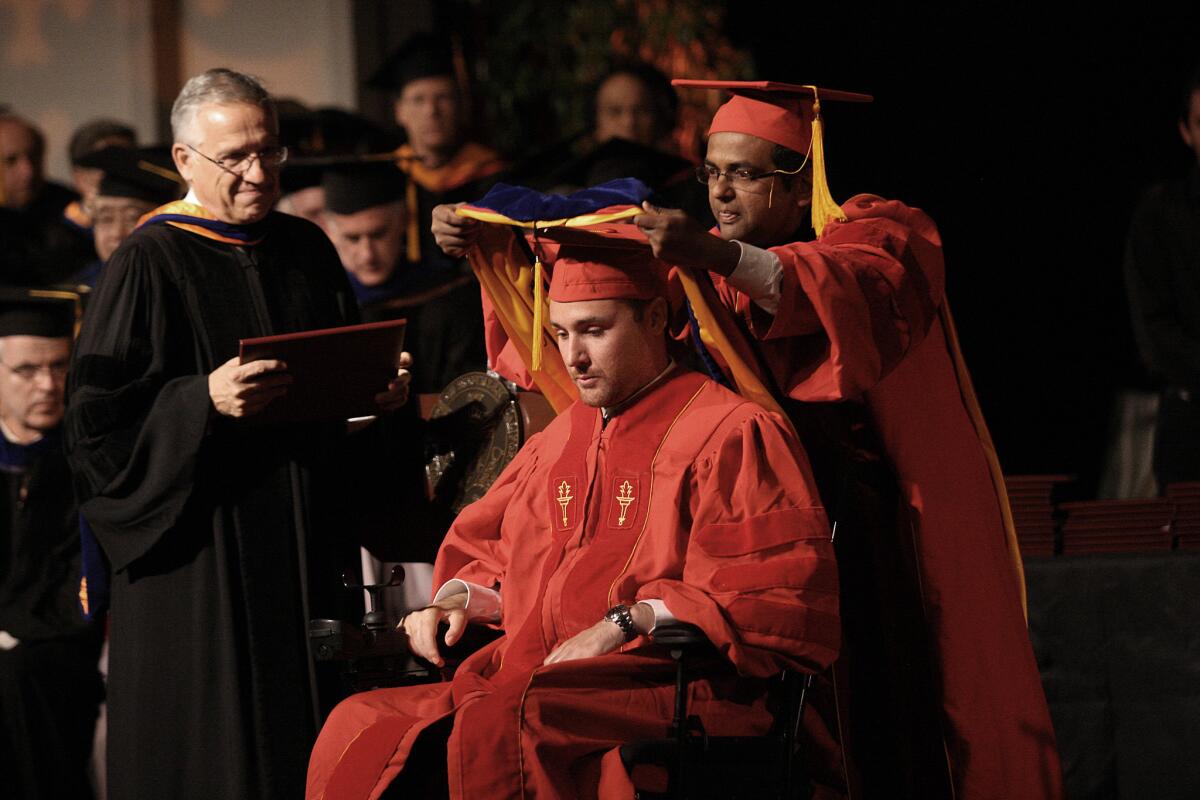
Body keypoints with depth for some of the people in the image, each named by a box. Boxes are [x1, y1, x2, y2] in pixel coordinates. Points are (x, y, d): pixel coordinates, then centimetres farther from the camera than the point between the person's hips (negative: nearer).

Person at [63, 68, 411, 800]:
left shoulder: (308, 251, 11)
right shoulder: (150, 264, -6)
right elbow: (99, 415, -11)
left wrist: (383, 388, -1)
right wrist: (204, 400, -24)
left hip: (306, 540, 5)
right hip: (204, 548, -5)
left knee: (308, 741, 6)